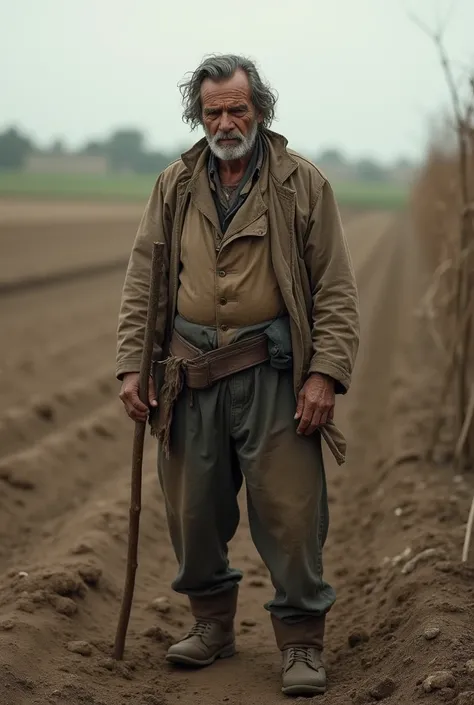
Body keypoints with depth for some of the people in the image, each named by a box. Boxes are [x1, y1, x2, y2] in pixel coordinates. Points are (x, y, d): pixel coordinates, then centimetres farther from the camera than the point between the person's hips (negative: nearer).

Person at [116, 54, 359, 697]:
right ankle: (212, 623, 29)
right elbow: (142, 282, 11)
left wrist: (325, 373, -10)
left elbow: (337, 289, -1)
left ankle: (301, 642, 9)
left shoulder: (303, 184, 1)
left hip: (271, 372, -3)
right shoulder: (175, 187, 9)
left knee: (289, 510, -4)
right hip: (189, 372, 3)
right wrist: (132, 365, 2)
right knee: (193, 508, 9)